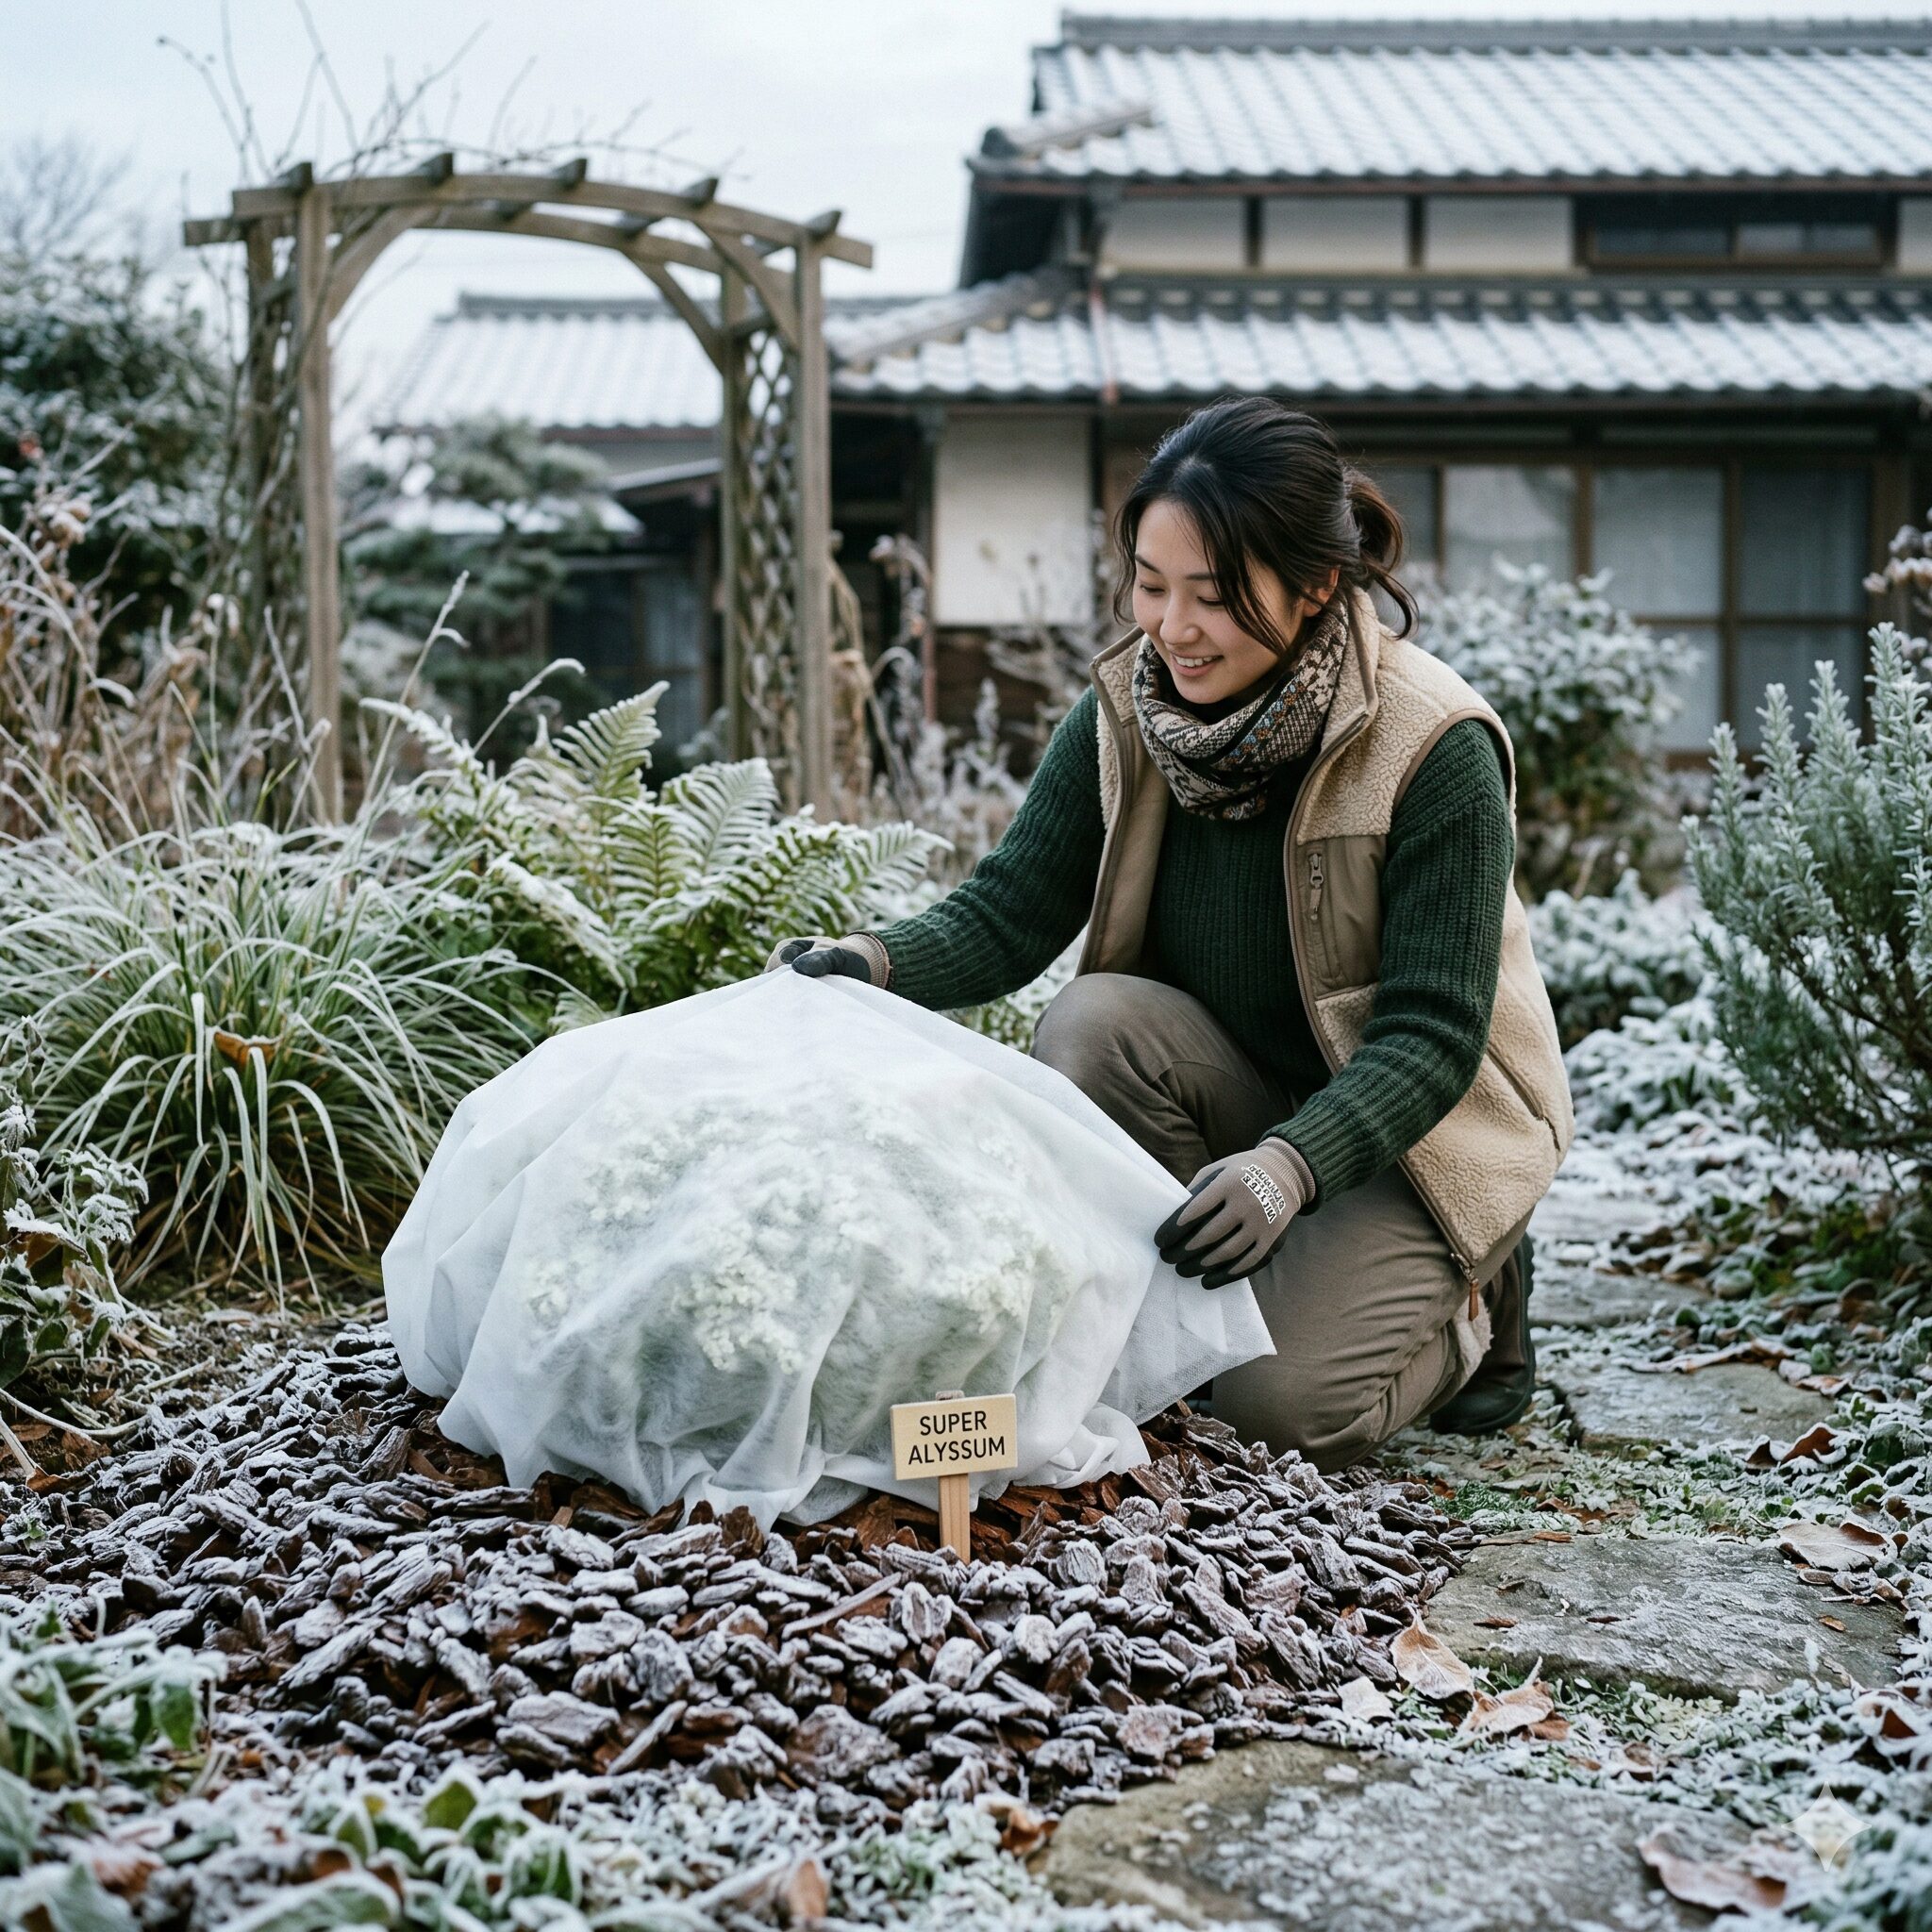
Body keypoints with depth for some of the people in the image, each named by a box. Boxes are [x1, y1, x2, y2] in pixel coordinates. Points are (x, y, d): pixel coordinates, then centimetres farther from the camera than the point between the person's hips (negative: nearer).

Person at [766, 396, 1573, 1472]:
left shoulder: (1434, 751, -24)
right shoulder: (1126, 712, -10)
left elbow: (1433, 1034, -25)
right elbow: (1012, 911, -10)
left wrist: (1287, 1165, -42)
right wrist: (879, 963, -32)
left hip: (1423, 1123, -4)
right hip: (1237, 1091, 4)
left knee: (1285, 1404, -22)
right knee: (1092, 1021, -27)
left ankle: (1465, 1299, 11)